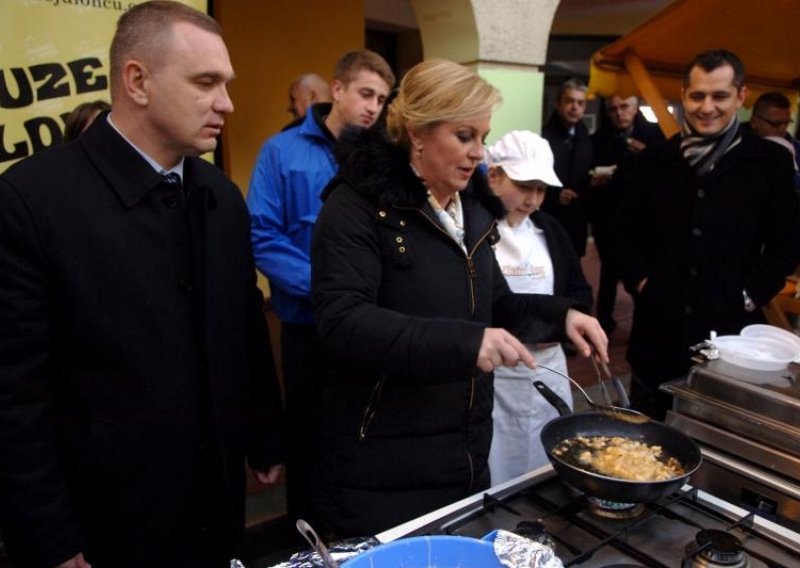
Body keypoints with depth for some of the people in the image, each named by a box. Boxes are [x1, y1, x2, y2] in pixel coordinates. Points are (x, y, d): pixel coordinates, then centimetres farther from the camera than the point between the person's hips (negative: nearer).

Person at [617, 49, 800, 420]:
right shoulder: (654, 160, 6)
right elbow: (629, 229, 12)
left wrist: (751, 295, -5)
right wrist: (639, 281, 1)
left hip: (728, 325, -1)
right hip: (659, 322, 2)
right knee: (646, 425, 15)